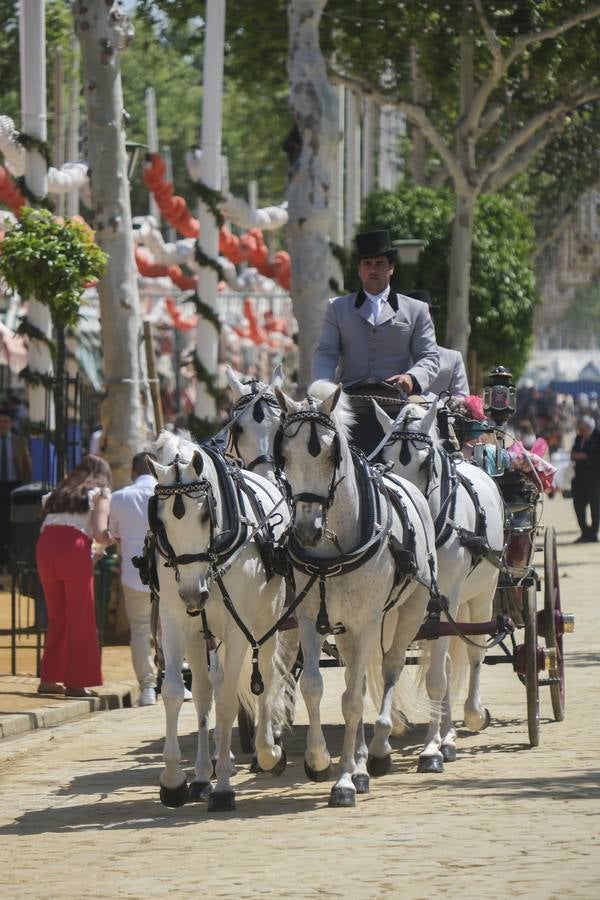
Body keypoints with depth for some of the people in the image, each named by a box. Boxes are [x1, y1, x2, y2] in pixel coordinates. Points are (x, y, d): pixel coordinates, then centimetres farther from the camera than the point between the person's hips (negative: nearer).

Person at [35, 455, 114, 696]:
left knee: (56, 616, 16)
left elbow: (46, 524, 16)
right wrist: (110, 539, 19)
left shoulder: (60, 493, 28)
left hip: (45, 544, 5)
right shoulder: (100, 493, 12)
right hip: (74, 547, -5)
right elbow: (99, 534, -2)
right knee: (79, 618, 4)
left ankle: (49, 678, 16)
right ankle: (76, 681, 4)